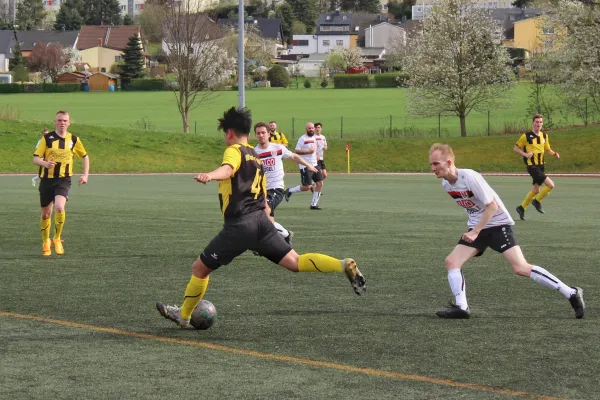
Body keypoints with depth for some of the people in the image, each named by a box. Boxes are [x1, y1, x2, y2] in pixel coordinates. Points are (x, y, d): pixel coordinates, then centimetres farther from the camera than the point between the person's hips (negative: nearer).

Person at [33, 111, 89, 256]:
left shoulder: (74, 140, 2)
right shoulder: (47, 138, -3)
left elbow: (84, 156, 18)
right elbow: (35, 158, -5)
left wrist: (85, 175, 7)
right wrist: (44, 163, -26)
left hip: (63, 180, -1)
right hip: (47, 179, 1)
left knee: (59, 207, -25)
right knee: (46, 213, 6)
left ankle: (57, 238, -5)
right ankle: (46, 243, 26)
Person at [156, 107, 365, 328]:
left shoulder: (234, 151, -1)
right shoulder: (257, 157, 24)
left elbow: (227, 169, -27)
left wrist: (210, 175, -48)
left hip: (238, 225, -7)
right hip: (261, 219, 7)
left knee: (199, 268, 9)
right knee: (294, 262, -2)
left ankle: (183, 315, 20)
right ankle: (344, 266, -20)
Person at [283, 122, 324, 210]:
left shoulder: (313, 138, 15)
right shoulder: (303, 139, -11)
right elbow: (297, 151, -16)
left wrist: (316, 155, 13)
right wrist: (308, 151, -20)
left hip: (314, 164, 8)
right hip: (305, 166, -8)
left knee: (320, 184, 1)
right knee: (306, 187, -10)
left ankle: (314, 204, 8)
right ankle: (289, 191, 12)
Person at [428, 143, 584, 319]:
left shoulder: (470, 177, -24)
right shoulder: (446, 184, 0)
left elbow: (492, 206, -23)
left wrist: (475, 232, -26)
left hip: (497, 223, -8)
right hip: (477, 228, 8)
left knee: (521, 268, -17)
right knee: (451, 261, -9)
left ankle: (572, 293, -12)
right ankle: (461, 307, -8)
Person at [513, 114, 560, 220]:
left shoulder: (544, 136, 9)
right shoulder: (526, 136, -9)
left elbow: (547, 150, 20)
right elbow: (516, 147, -2)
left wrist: (554, 154, -2)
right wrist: (525, 154, -18)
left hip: (540, 165, 7)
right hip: (532, 166, -7)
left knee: (536, 190, 13)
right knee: (550, 184, -17)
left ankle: (521, 208, 28)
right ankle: (537, 201, 3)